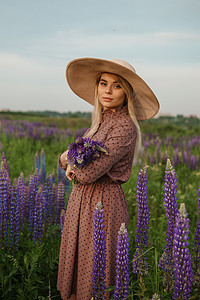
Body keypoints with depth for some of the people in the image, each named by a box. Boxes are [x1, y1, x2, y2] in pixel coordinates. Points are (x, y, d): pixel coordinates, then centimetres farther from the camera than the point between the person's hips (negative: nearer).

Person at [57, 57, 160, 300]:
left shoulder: (125, 126, -17)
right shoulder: (101, 121, 10)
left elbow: (89, 173, -24)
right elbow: (65, 158, 13)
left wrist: (71, 158, -3)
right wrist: (71, 159, -11)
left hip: (103, 205, -8)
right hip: (80, 200, 9)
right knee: (75, 267, 18)